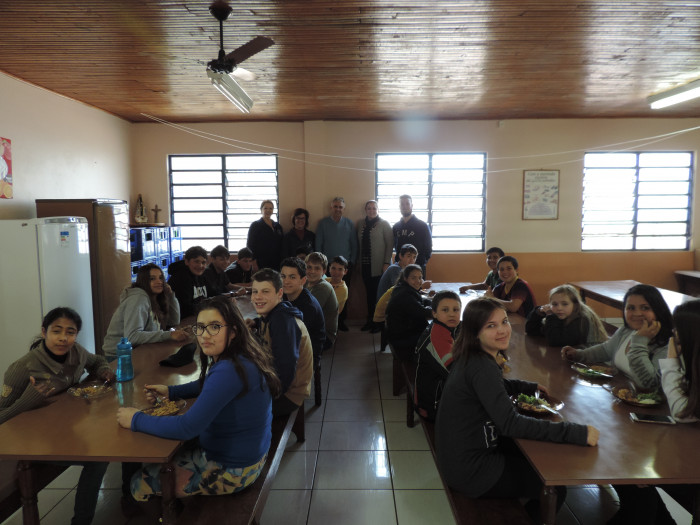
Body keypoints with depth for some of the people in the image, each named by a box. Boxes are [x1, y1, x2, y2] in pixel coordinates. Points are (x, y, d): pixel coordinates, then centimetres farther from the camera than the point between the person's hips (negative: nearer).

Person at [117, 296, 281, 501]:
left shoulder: (229, 371, -32)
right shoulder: (240, 359, -2)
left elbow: (187, 428, -30)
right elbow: (206, 384, 19)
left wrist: (136, 420, -17)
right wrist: (170, 391, 4)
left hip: (231, 469, -9)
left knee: (141, 484, 6)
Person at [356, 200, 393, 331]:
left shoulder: (384, 224, -2)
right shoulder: (361, 223, 11)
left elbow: (390, 244, -5)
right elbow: (359, 243, 12)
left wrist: (386, 263, -12)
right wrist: (359, 260, 5)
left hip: (379, 266, -4)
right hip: (365, 265, 4)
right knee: (369, 293, 8)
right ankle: (370, 321, 18)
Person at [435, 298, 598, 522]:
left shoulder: (473, 358, 1)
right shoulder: (482, 368, -27)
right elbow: (511, 423, -31)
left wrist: (531, 387, 13)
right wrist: (578, 433, -30)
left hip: (462, 451, 9)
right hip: (469, 470, -9)